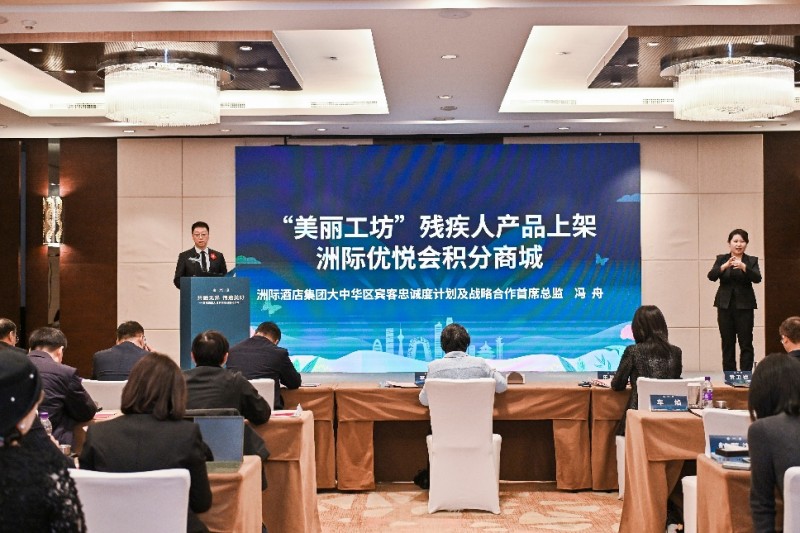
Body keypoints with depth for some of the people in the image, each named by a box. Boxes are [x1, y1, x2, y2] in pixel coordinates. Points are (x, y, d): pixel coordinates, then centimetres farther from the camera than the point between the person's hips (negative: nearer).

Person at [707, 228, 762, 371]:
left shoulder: (751, 261, 4)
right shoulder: (721, 259, 6)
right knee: (727, 343, 4)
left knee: (746, 343, -4)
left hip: (744, 306, -1)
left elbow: (757, 278, -13)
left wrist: (743, 267, -29)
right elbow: (711, 276, -9)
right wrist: (725, 265, -26)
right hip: (725, 305, 1)